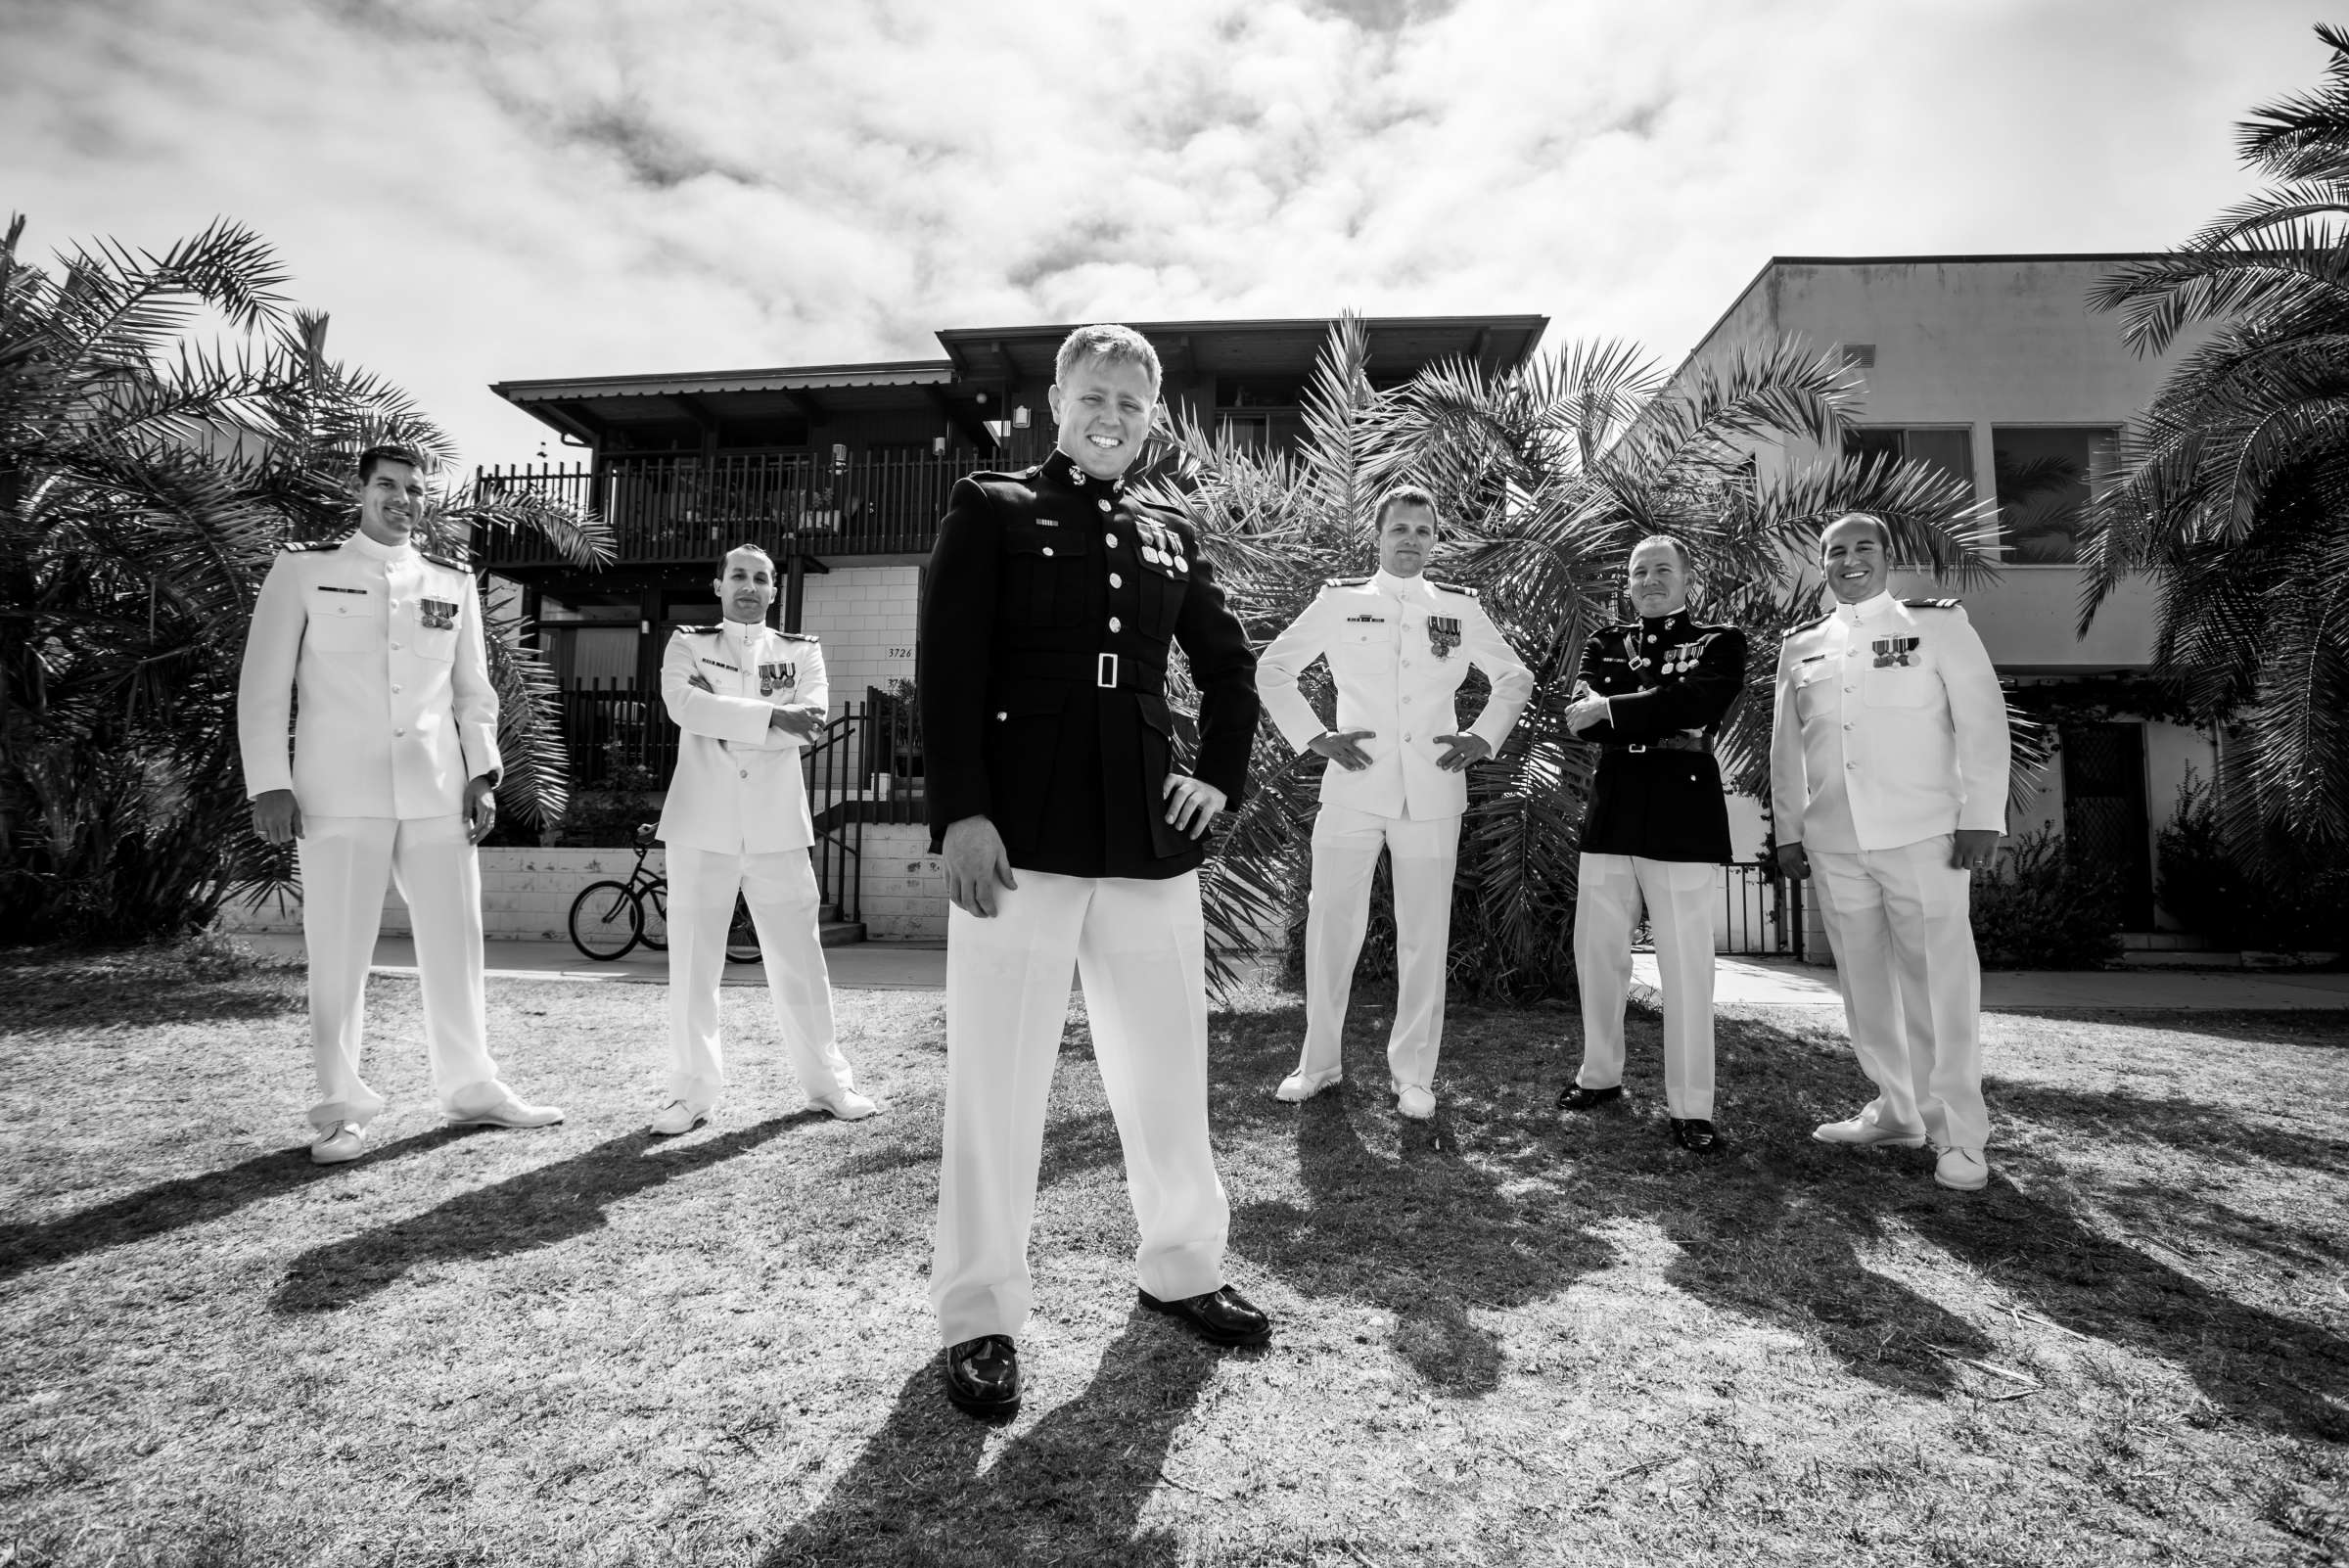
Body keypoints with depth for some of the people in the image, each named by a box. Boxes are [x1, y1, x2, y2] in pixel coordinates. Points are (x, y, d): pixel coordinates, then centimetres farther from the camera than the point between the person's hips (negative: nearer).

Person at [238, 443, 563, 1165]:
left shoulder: (453, 581, 11)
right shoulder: (303, 570, 3)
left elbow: (473, 689, 14)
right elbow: (263, 685, 1)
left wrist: (483, 774, 3)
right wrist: (269, 785, -7)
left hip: (436, 792, 3)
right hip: (338, 796, -3)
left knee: (454, 940, 8)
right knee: (338, 952, 2)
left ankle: (470, 1087, 21)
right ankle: (341, 1107, 15)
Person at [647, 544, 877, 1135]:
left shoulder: (801, 650, 11)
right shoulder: (687, 644, 9)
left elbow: (812, 719, -8)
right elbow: (684, 705, -12)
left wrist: (722, 715, -12)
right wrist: (773, 715, -18)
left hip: (777, 826, 0)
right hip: (702, 823, 0)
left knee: (799, 957, 4)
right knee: (693, 962, 4)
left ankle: (826, 1081, 16)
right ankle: (693, 1091, 16)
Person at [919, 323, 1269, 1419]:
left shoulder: (1172, 539, 17)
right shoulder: (991, 511, 4)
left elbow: (1231, 668, 26)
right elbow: (948, 671, -6)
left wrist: (1220, 776, 12)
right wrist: (961, 813, -16)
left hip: (1149, 838, 5)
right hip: (1019, 836, -4)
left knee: (1168, 1069, 14)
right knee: (998, 1081, 2)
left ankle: (1182, 1266, 33)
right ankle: (979, 1315, 18)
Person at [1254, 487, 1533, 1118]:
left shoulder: (1461, 607, 10)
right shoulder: (1339, 600, 6)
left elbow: (1516, 678, 20)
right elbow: (1271, 668, 10)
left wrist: (1483, 738, 6)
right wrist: (1313, 735, -1)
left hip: (1432, 793, 1)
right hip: (1353, 788, -1)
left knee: (1425, 934, 4)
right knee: (1331, 923, 0)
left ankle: (1413, 1072, 17)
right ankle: (1318, 1062, 16)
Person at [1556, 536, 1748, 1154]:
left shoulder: (1719, 642, 6)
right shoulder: (1605, 642, 16)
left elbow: (1689, 702, -15)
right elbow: (1582, 718, -1)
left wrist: (1609, 709, -11)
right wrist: (1659, 728, -14)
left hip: (1681, 817, -4)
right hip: (1610, 815, 4)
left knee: (1686, 968, -2)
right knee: (1597, 952, 10)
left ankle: (1690, 1107, 8)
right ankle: (1600, 1074, 27)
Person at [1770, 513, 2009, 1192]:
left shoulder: (1938, 622, 4)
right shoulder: (1800, 646, 13)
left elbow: (1982, 720, -2)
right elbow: (1786, 747, 15)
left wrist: (1982, 816, -9)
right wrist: (1788, 831, 11)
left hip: (1923, 835, -3)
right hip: (1833, 844, 4)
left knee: (1939, 984, -2)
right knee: (1864, 984, 9)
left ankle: (1958, 1136, 8)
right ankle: (1896, 1113, 22)